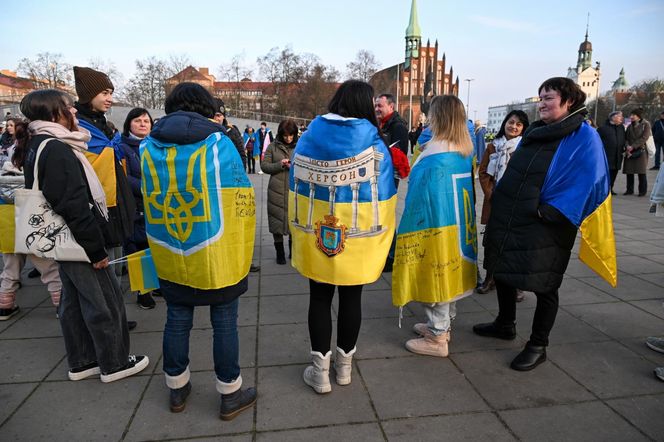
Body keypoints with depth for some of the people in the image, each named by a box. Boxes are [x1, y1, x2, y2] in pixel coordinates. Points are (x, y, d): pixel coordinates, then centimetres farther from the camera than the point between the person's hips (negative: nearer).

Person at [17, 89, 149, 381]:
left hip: (64, 240, 10)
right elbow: (74, 206, -24)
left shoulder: (39, 146, 12)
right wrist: (96, 249, -20)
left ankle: (81, 363, 29)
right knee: (105, 301, 2)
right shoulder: (57, 149, -20)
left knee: (74, 301, 16)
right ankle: (114, 363, 15)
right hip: (79, 240, -10)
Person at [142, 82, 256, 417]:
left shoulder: (148, 146, 2)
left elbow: (149, 202, 13)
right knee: (224, 324, 9)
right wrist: (241, 250, 3)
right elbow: (241, 201, -9)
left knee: (177, 320, 18)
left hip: (169, 258, 4)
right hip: (218, 258, -4)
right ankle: (230, 395, 24)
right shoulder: (219, 142, -11)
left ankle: (177, 389, 36)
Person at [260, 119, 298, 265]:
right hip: (277, 191, 0)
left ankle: (293, 251, 26)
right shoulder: (273, 146, 5)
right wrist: (279, 165, -12)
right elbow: (264, 165, 3)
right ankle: (280, 252, 22)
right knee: (277, 220, 6)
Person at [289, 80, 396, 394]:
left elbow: (295, 185, 5)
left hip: (316, 236, 2)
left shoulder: (309, 136, -1)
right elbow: (384, 195, -7)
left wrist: (300, 229, 15)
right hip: (357, 239, -1)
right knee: (351, 298, 14)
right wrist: (381, 237, 6)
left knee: (319, 298, 13)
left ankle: (320, 370, 20)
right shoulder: (373, 143, -10)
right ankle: (344, 365, 30)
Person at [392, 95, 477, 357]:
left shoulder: (436, 152, -19)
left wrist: (410, 226, -8)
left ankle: (437, 338, 11)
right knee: (448, 272, 18)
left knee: (435, 274, 1)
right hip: (458, 224, 9)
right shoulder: (466, 149, 6)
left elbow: (423, 192, -17)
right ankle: (443, 325, 33)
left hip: (436, 224, -9)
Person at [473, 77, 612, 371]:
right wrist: (500, 205, 11)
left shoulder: (585, 137, -8)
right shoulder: (533, 132, 13)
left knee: (543, 286, 5)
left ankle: (538, 347, 22)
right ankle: (505, 324, 38)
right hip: (508, 221, 7)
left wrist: (549, 212, -21)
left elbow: (587, 184, -16)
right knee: (502, 273, 17)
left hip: (544, 229, -7)